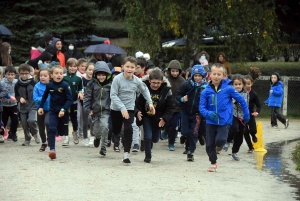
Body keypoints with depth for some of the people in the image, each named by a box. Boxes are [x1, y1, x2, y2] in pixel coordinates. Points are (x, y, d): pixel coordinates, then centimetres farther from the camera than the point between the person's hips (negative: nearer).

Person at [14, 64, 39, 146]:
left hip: (33, 106, -3)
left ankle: (35, 133, 4)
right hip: (23, 107, 3)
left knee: (31, 120, -24)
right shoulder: (17, 84, -1)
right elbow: (16, 96, 11)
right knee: (24, 125, 7)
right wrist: (20, 98, -10)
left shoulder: (33, 83, -9)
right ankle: (27, 139, 29)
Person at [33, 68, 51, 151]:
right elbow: (35, 98, -11)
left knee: (47, 122, -28)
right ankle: (44, 143, 37)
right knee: (41, 128, 15)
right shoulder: (37, 86, -7)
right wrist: (42, 99, -26)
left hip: (50, 109, -3)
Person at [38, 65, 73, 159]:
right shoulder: (49, 85, -2)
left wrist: (63, 110, -25)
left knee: (62, 131, 9)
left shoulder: (65, 85, -13)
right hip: (53, 111, 2)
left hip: (63, 112, -2)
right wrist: (41, 107, 16)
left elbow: (70, 99, -15)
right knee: (51, 129, -15)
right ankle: (52, 149, -20)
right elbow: (45, 96, 17)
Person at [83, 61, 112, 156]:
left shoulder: (110, 85, -2)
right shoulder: (92, 84, -2)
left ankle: (103, 147, -10)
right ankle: (97, 138, 48)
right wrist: (88, 109, -7)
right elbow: (87, 97, 1)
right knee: (96, 130, 10)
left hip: (105, 110, -2)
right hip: (95, 111, 2)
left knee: (104, 126, -22)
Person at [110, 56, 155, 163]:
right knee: (116, 130, 10)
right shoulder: (117, 79, -17)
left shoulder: (137, 81, -8)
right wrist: (122, 108, -26)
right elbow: (113, 95, -19)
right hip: (116, 109, -1)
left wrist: (150, 103, 8)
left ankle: (126, 153, -13)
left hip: (129, 108, 1)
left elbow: (145, 90, 13)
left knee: (128, 129, -17)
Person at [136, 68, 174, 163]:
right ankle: (148, 156, 8)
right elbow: (137, 102, -8)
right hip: (146, 116, -2)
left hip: (158, 119, 2)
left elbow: (170, 107, -8)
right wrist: (138, 112, -26)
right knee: (148, 136, -11)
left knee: (155, 139, 13)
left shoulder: (166, 90, -13)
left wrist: (165, 118, -19)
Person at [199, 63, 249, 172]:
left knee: (220, 140, -22)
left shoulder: (228, 89, -9)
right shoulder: (206, 91, -5)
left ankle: (219, 146, 17)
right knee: (209, 144, 6)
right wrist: (208, 114, -24)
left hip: (224, 121, -2)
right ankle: (213, 163, 31)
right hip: (211, 122, 2)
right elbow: (202, 107, -3)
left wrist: (246, 115, 7)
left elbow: (241, 100, 1)